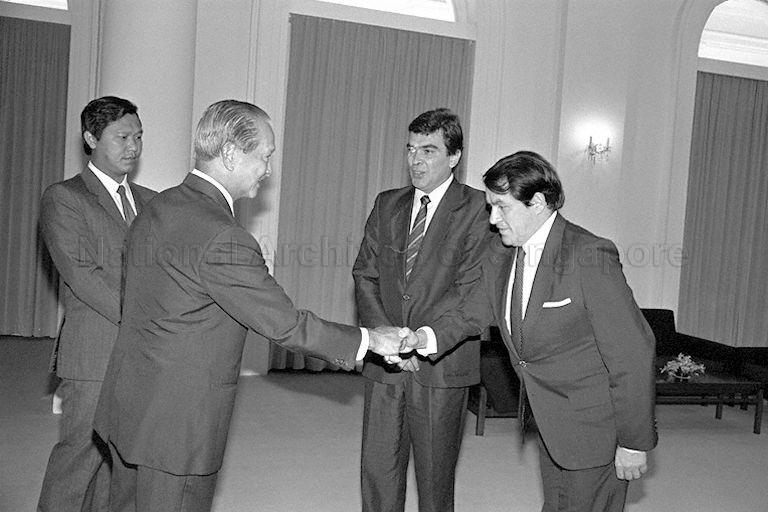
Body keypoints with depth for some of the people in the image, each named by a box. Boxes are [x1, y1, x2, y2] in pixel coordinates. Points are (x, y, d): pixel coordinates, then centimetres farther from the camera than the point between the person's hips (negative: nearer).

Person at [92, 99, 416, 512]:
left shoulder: (157, 208, 4)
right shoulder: (222, 239, -26)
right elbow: (283, 324, -21)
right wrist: (368, 339, -10)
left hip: (127, 408, 9)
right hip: (176, 428, -9)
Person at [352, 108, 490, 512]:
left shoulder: (477, 209, -5)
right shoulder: (386, 205, 12)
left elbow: (472, 289, -12)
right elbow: (364, 275, 7)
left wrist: (419, 338, -21)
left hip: (441, 365, -4)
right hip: (384, 364, 4)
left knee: (435, 478, 9)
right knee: (377, 472, 10)